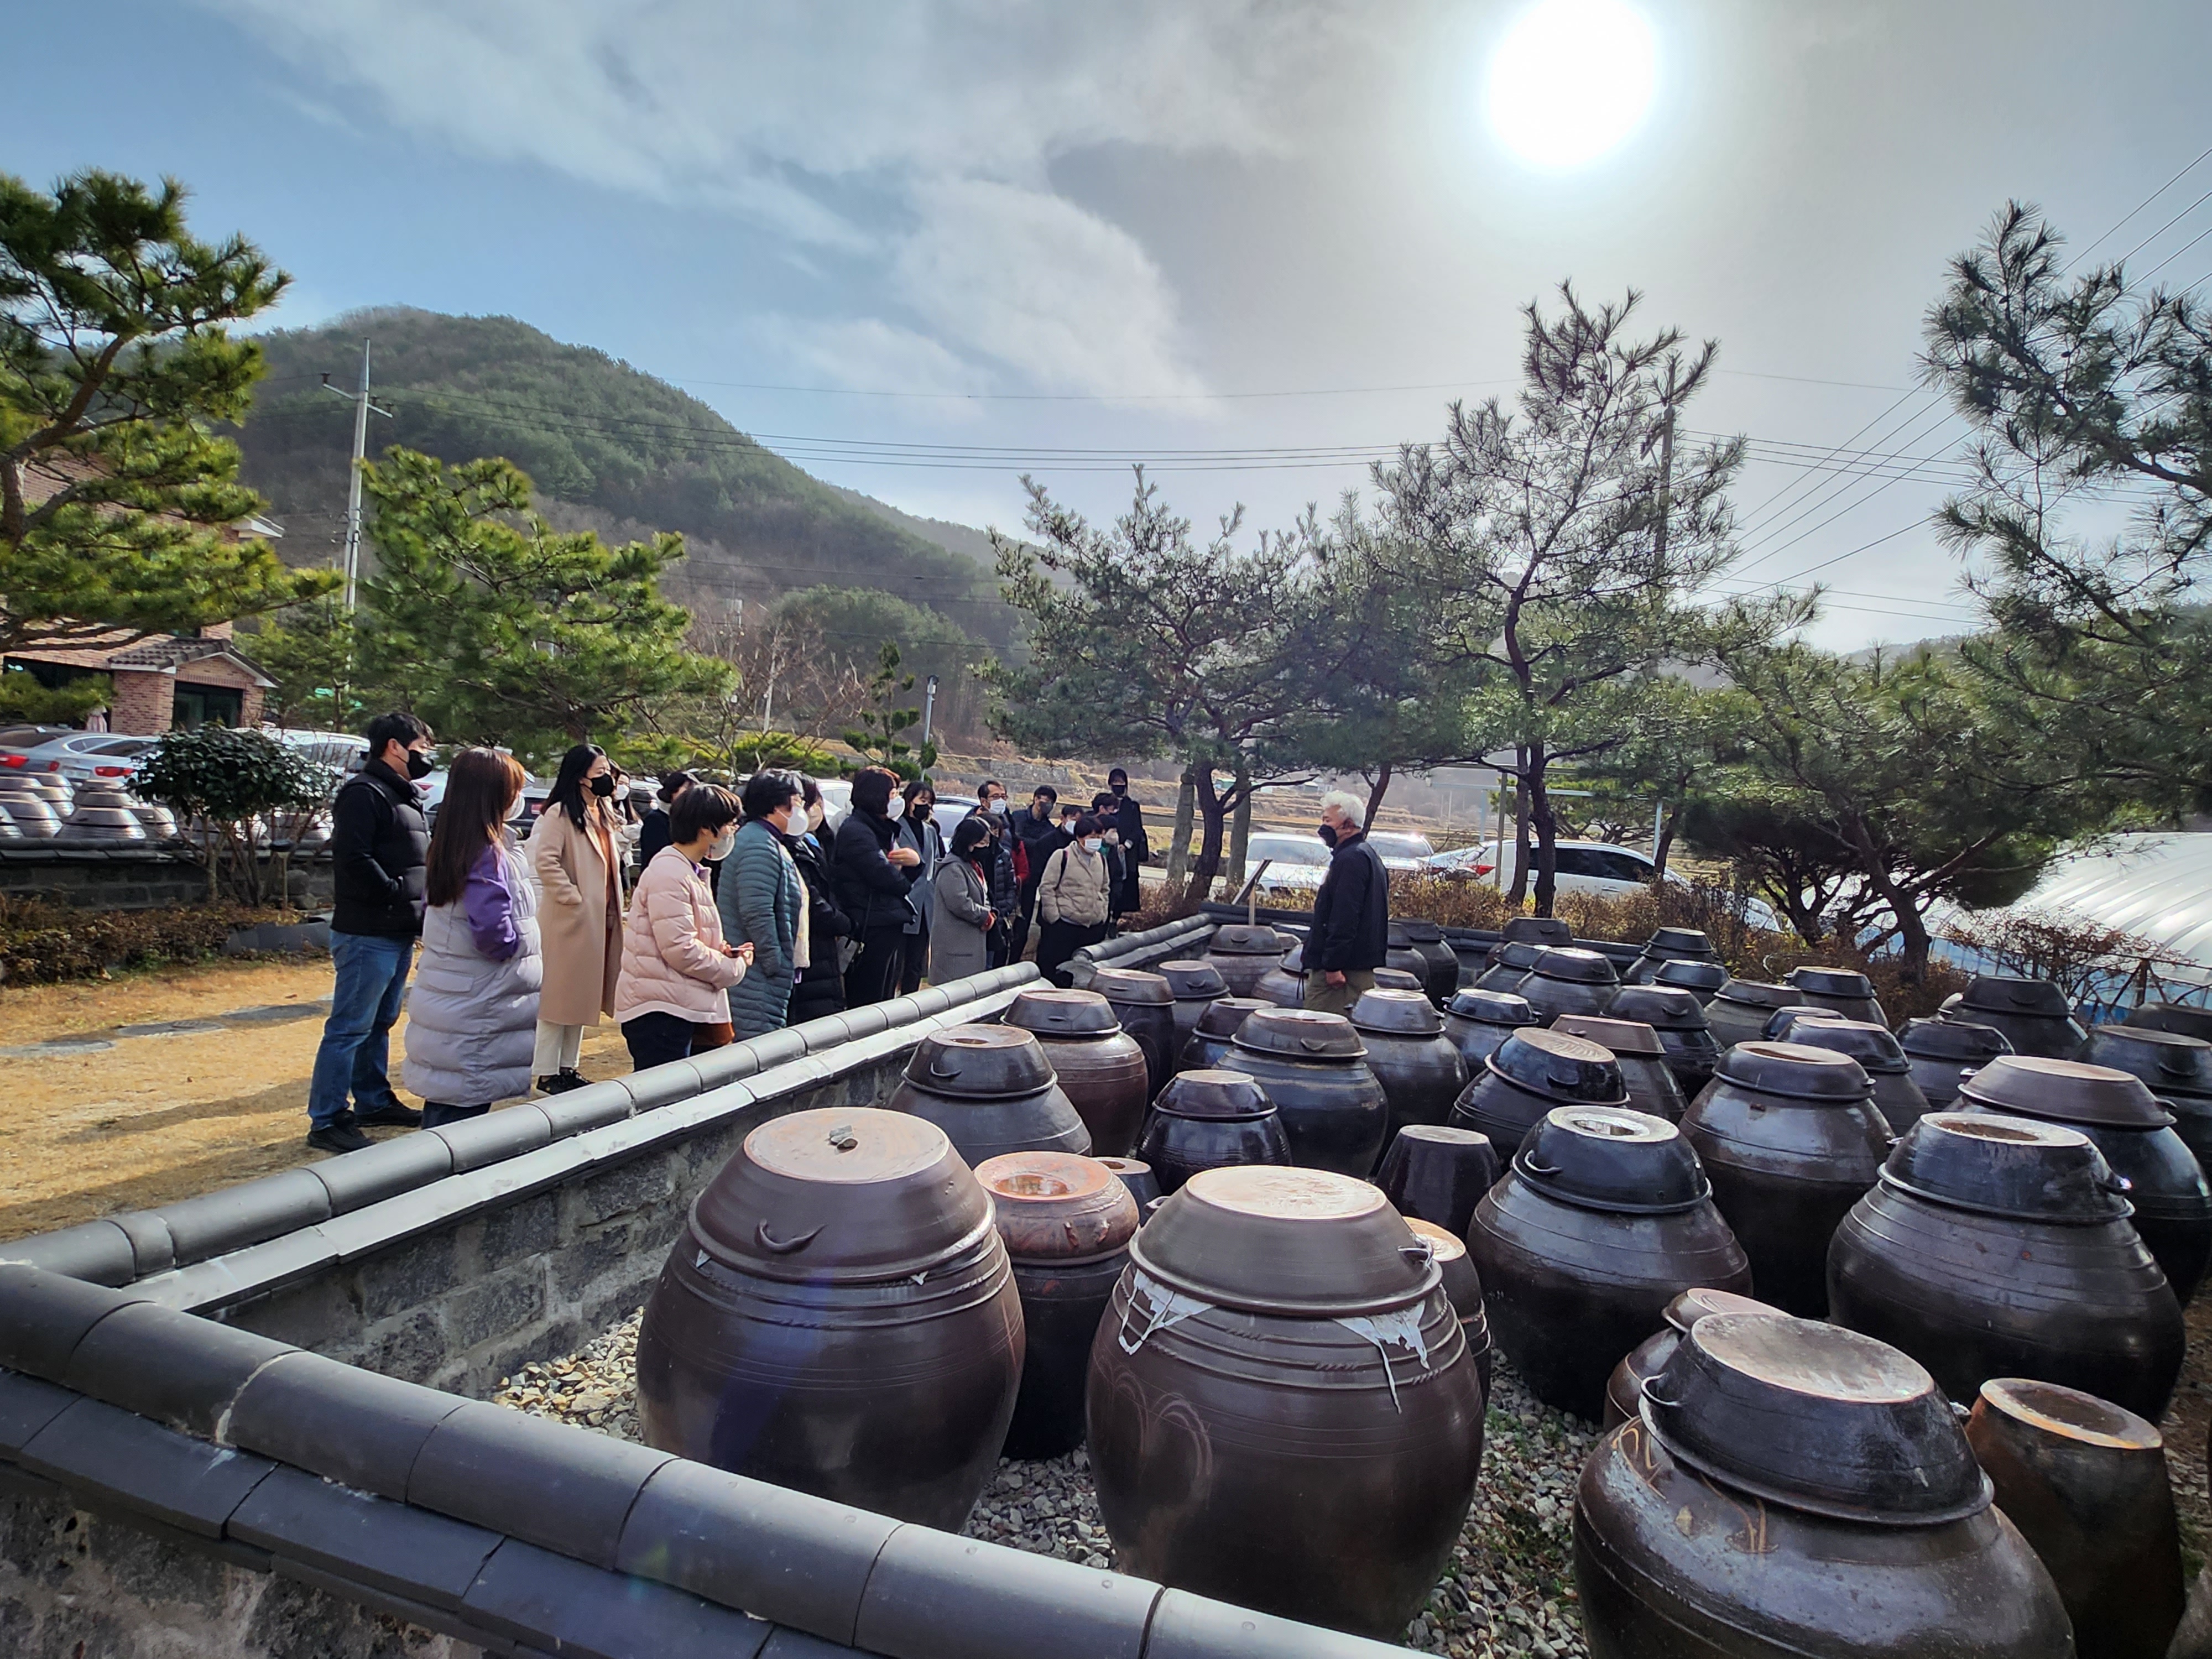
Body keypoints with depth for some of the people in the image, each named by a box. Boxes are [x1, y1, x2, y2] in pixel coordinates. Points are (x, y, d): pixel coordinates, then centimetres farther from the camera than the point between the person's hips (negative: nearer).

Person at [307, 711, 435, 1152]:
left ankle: (373, 1102, 29)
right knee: (350, 1027, -4)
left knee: (380, 1023, 18)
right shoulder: (364, 793, -12)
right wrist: (398, 896, -17)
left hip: (398, 933, 10)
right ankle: (326, 1120, 3)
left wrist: (417, 909, 10)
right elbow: (353, 859, -23)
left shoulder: (404, 795, 19)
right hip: (368, 933, -10)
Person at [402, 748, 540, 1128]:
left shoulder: (448, 847, 10)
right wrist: (521, 944, -8)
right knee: (464, 1112, -2)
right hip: (476, 1015, -9)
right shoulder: (489, 854, -19)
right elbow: (492, 930, -27)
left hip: (443, 1006, 9)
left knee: (442, 1108, 16)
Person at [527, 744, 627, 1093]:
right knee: (558, 995, 0)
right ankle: (547, 1072, 9)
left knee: (583, 995, 14)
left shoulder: (604, 814, 15)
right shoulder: (559, 814, -13)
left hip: (602, 920, 8)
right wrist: (572, 898, -20)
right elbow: (545, 861, -22)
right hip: (571, 920, -8)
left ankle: (568, 1066, 25)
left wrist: (614, 908, 14)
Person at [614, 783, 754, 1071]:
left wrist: (721, 950, 5)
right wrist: (734, 967, -9)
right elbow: (680, 949, -21)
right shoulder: (669, 875, -16)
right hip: (659, 1009, -10)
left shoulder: (689, 872, 18)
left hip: (677, 1006, 10)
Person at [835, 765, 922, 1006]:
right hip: (872, 931, -10)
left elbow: (908, 876, 17)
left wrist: (916, 860, -6)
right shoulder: (855, 832, -13)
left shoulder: (883, 829, 17)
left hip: (891, 928, 10)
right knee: (869, 1007, -6)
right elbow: (886, 878, -22)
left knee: (885, 1002, 14)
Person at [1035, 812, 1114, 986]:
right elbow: (1046, 888, -8)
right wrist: (1054, 918, -10)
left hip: (1094, 929, 6)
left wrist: (1103, 914, 13)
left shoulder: (1101, 859, 11)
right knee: (1052, 972, -2)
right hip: (1064, 926, -6)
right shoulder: (1062, 856, -7)